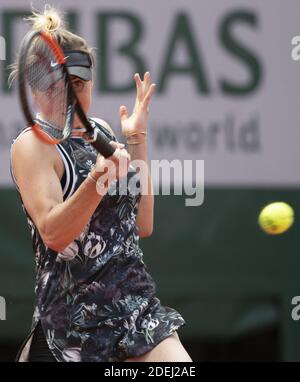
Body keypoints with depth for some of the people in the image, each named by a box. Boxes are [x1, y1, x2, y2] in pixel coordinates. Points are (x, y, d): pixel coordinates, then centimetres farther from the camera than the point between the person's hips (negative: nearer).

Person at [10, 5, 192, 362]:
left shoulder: (101, 131, 12)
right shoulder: (32, 144, -7)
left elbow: (142, 225, 12)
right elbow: (53, 234, -20)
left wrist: (137, 140, 10)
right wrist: (98, 180, -35)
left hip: (137, 304, 5)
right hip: (75, 316, -5)